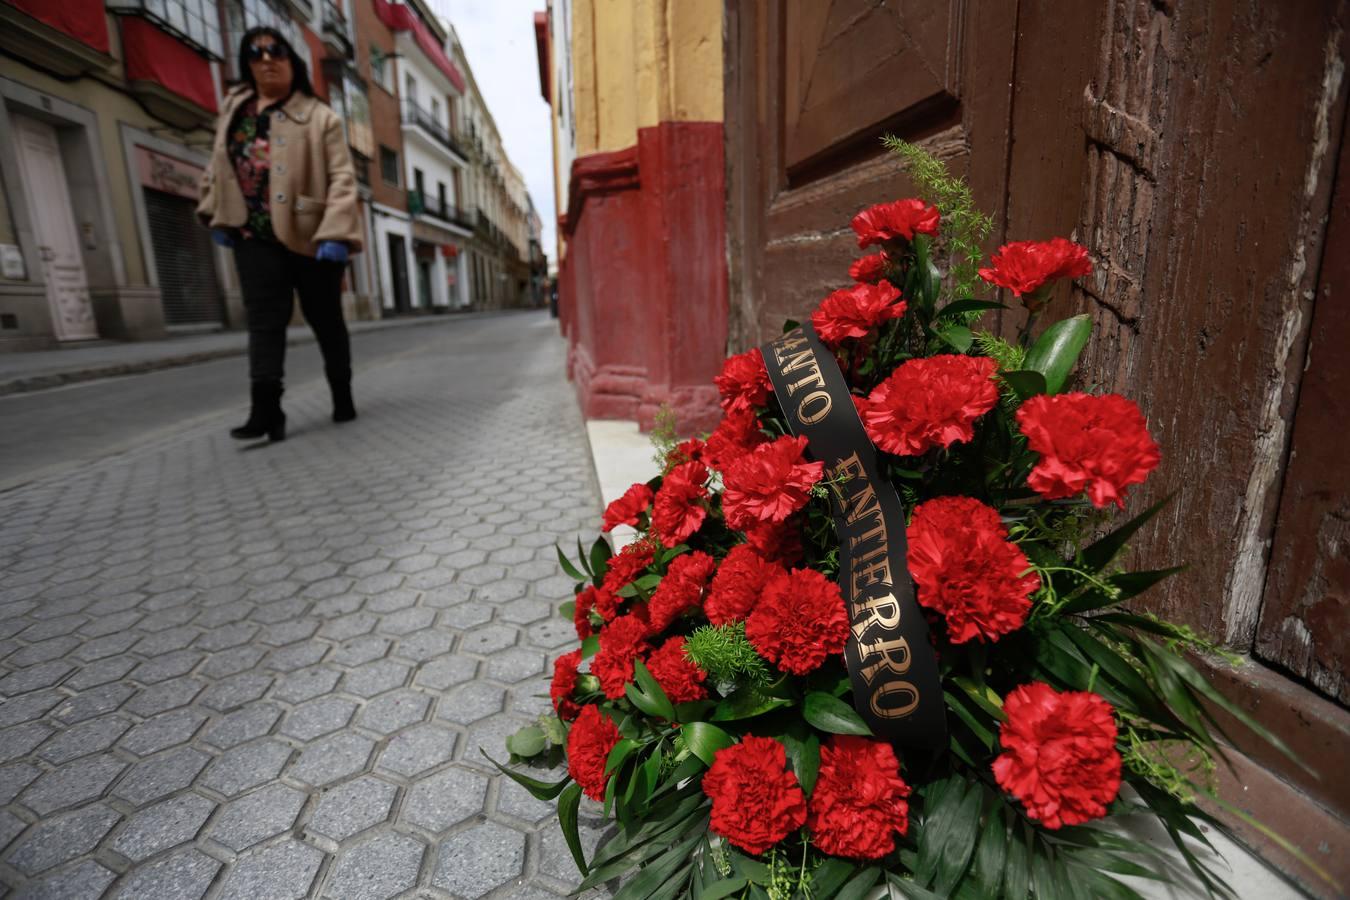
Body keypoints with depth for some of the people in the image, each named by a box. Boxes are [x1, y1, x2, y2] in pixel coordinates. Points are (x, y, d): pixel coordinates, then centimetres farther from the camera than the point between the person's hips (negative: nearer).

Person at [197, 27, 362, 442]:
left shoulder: (319, 116, -2)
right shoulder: (233, 109, 15)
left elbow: (342, 178, -11)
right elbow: (218, 166, 25)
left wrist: (335, 234, -23)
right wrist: (215, 215, 14)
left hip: (311, 236, -4)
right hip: (255, 237, 4)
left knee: (325, 319, 7)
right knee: (263, 321, -8)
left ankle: (342, 396, 22)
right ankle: (266, 410, -14)